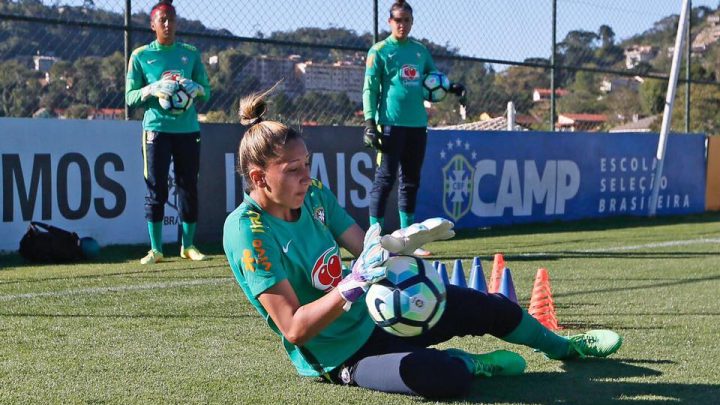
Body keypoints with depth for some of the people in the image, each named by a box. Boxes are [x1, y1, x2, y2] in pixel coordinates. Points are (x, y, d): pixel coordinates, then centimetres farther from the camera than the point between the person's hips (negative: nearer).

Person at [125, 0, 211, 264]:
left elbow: (206, 91, 11)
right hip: (156, 130, -2)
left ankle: (188, 245, 13)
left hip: (188, 129, 2)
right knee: (156, 190, -4)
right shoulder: (140, 56, 5)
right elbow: (130, 97, 3)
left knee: (189, 188, 3)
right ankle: (155, 249, 1)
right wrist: (152, 89, -15)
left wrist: (196, 89, -11)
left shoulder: (190, 53, 10)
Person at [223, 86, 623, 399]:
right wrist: (356, 284, -38)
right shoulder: (248, 231, -25)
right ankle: (472, 362, 4)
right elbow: (294, 329, -28)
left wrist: (404, 239, -19)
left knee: (483, 306, 14)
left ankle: (563, 346, 42)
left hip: (372, 316, 8)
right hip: (337, 355, -8)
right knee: (445, 377, -33)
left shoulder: (314, 194, -3)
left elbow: (364, 246, 2)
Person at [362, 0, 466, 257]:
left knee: (411, 181, 11)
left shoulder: (420, 51, 14)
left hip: (417, 125, 6)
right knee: (385, 179, -7)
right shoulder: (380, 51, 0)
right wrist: (370, 121, -13)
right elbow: (370, 89, -4)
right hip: (391, 124, -6)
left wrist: (452, 88, 4)